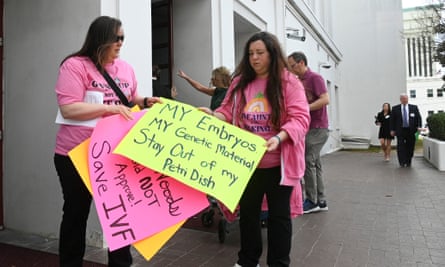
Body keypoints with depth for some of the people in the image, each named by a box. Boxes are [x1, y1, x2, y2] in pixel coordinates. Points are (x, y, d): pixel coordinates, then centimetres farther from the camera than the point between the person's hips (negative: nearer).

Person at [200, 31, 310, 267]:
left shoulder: (289, 82, -7)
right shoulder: (239, 82, 6)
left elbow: (300, 118, -14)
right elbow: (227, 113, 10)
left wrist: (278, 137, -30)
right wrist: (212, 115, -12)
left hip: (278, 163, -4)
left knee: (279, 214, 10)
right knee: (247, 211, 16)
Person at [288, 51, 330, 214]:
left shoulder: (315, 78, -8)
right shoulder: (299, 82, 15)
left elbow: (325, 99, -20)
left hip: (317, 129, -8)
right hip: (307, 128, 8)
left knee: (308, 161, -9)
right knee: (315, 163, 9)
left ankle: (311, 201, 1)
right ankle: (321, 201, 17)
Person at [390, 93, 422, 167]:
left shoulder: (414, 107, 7)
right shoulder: (395, 108, 4)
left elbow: (419, 117, 6)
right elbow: (392, 120, 5)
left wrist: (419, 127, -8)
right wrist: (392, 130, -1)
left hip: (411, 130, 1)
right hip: (400, 131, -1)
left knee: (410, 147, 6)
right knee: (401, 147, -4)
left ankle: (408, 162, 18)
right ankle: (402, 162, 1)